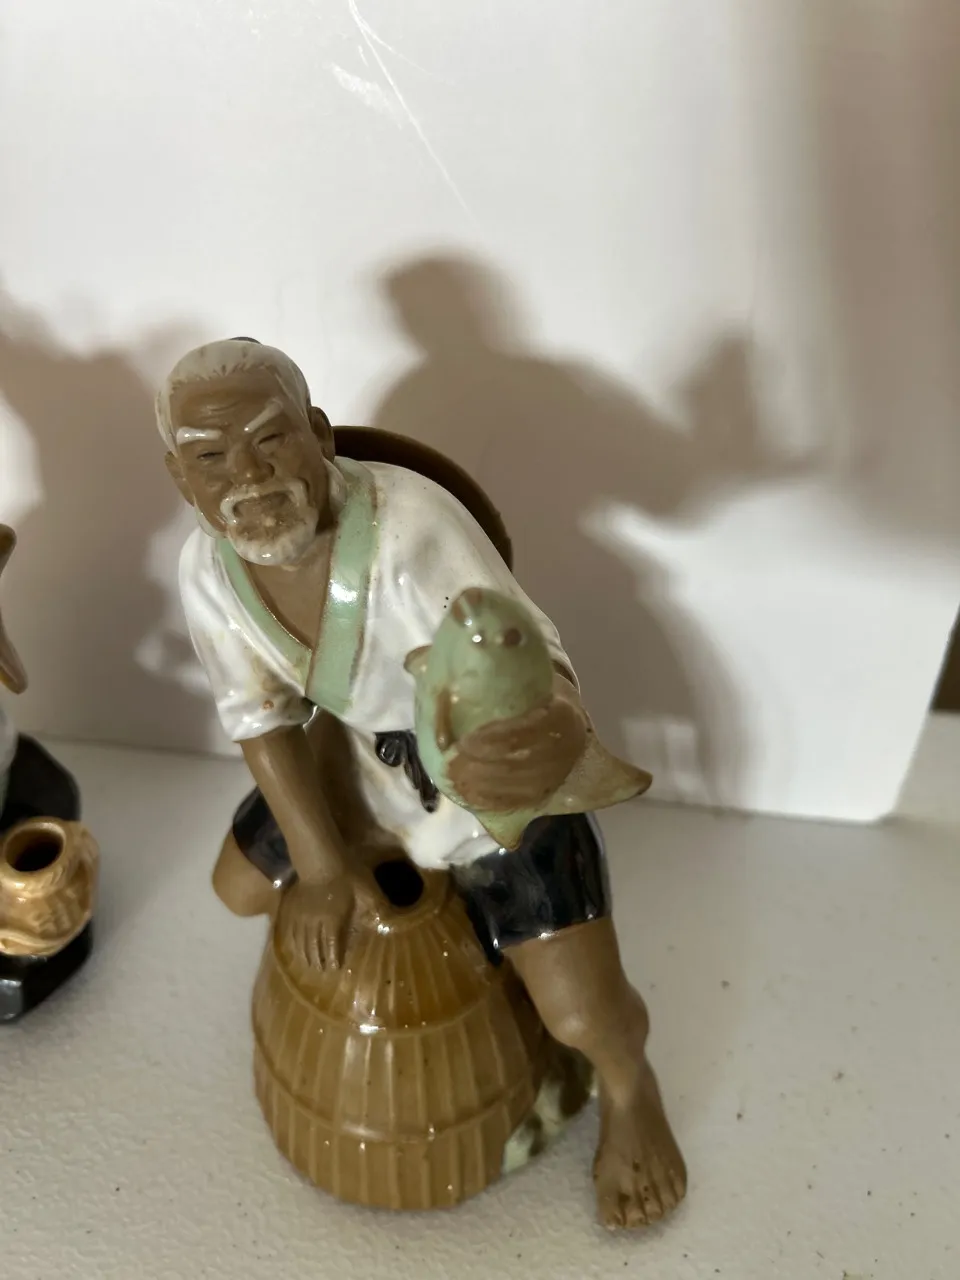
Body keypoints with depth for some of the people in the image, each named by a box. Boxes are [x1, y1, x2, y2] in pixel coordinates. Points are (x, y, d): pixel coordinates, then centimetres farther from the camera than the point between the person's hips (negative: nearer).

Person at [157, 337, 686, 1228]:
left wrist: (552, 738, -68)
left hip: (489, 770, -5)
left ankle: (629, 1088, 32)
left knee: (582, 1016, -9)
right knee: (239, 888, 21)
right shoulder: (206, 568, -16)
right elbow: (262, 718, -5)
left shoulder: (410, 528, -37)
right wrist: (323, 867, -4)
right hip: (361, 761, 6)